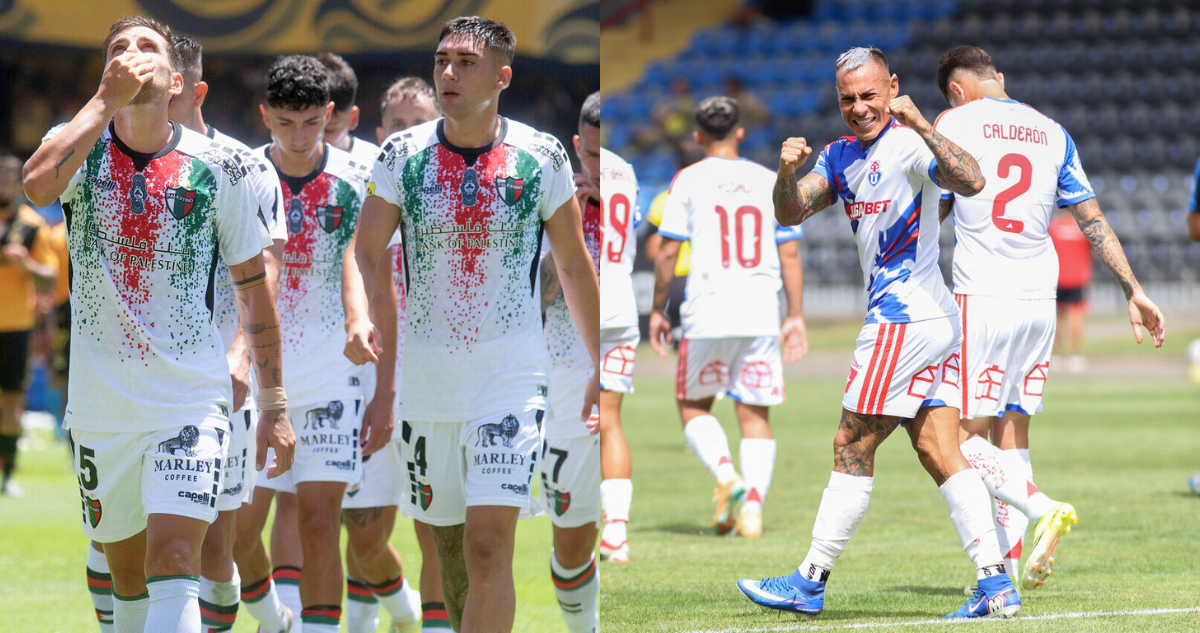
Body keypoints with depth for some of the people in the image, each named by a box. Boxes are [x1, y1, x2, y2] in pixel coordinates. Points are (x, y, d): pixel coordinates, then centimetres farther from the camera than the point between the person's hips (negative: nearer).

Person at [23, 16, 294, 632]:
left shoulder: (216, 166, -1)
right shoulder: (79, 146, -1)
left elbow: (252, 286, 7)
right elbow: (38, 184, -26)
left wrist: (274, 406, 6)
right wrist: (108, 99, -24)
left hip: (191, 402, -2)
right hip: (99, 407, 2)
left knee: (173, 559, -18)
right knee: (127, 571, 13)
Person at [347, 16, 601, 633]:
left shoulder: (542, 157, -2)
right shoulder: (402, 155, 1)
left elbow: (574, 265, 8)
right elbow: (364, 253, 1)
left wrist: (600, 367, 10)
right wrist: (358, 319, -20)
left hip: (511, 379, -3)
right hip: (426, 380, 3)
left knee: (488, 546, -16)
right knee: (449, 543, 12)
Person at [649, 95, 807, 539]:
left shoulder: (689, 181, 0)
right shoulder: (770, 181, 9)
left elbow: (668, 252, -3)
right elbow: (790, 255, 8)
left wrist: (657, 310, 7)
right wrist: (795, 316, 13)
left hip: (707, 314, -2)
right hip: (762, 315, 3)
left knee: (693, 407, 13)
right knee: (754, 415, 8)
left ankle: (725, 474, -13)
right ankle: (753, 507, -6)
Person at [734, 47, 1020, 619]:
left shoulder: (909, 144, -11)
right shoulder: (841, 156, 15)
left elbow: (971, 182, -27)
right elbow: (790, 215, 10)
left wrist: (923, 128, -37)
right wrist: (787, 172, -10)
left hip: (903, 319, -9)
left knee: (852, 449, -1)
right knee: (938, 452, 3)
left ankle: (810, 582, 7)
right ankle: (996, 586, -3)